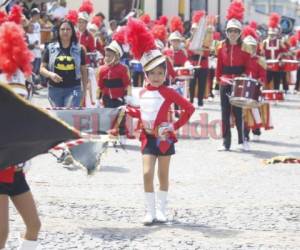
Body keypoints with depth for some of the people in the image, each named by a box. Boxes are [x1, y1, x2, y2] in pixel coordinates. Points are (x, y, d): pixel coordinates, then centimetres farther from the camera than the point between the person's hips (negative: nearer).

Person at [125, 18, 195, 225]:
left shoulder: (168, 93, -10)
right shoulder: (143, 93, 4)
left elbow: (189, 108, -9)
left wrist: (175, 126, -9)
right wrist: (129, 111, 5)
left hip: (164, 138, -3)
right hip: (148, 138, 3)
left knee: (163, 175, 8)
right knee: (147, 173, -7)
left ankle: (161, 210, 19)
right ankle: (150, 212, -1)